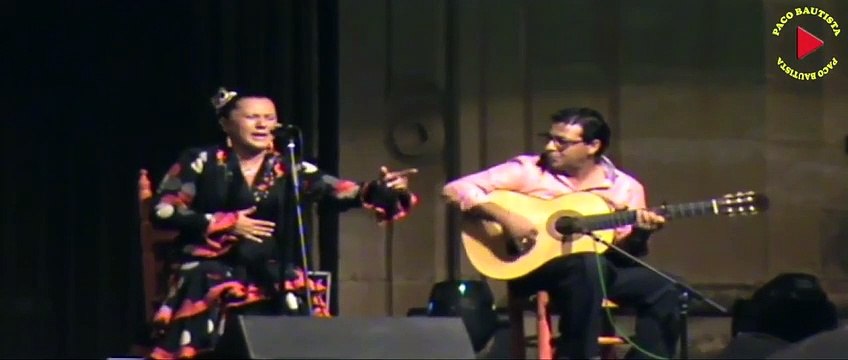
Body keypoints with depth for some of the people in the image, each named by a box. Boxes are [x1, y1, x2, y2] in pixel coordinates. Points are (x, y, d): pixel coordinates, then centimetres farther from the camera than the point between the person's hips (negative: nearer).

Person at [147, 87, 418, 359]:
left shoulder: (290, 170, 9)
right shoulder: (201, 163, 1)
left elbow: (343, 193, -1)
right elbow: (162, 212, -4)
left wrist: (382, 190, -22)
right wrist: (226, 224, -9)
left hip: (275, 288, 3)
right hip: (210, 285, -3)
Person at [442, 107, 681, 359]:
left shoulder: (624, 187, 8)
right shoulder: (527, 171, -1)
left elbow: (623, 252, 9)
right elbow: (455, 189, -6)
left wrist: (639, 233, -13)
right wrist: (504, 217, -20)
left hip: (600, 271, 4)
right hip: (534, 270, -4)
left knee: (661, 289, -19)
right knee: (589, 264, -35)